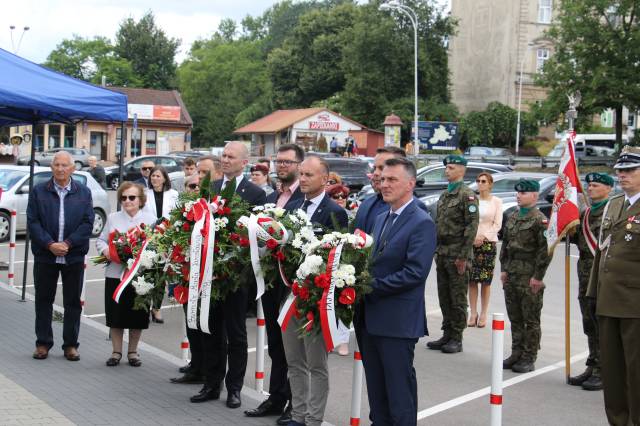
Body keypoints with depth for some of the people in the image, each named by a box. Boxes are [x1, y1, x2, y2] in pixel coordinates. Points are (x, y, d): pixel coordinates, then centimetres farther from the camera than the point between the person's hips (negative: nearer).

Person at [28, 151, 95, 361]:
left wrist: (68, 243, -13)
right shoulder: (38, 191, 3)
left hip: (74, 256, 0)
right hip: (45, 255, 0)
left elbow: (88, 223, -2)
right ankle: (43, 343, 18)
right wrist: (50, 244, -14)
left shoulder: (84, 192, 4)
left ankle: (70, 344, 15)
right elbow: (33, 222, -3)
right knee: (44, 300, 8)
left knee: (73, 302, 6)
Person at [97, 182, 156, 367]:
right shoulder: (113, 218, 8)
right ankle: (116, 351, 20)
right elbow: (101, 240, 11)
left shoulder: (150, 219, 1)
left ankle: (133, 352, 23)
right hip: (115, 273, 2)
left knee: (137, 316, 7)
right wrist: (105, 250, -10)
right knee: (115, 315, 5)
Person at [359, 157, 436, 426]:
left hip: (398, 321, -8)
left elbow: (415, 272, -20)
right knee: (376, 388, 15)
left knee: (399, 390, 1)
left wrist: (372, 286, -17)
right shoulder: (382, 219, 15)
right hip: (372, 319, 8)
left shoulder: (422, 224, -12)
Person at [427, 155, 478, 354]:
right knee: (444, 297, 11)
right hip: (442, 253, 8)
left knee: (458, 298, -1)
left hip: (457, 255, -8)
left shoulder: (467, 195, -9)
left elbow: (472, 227, -15)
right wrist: (437, 252, 15)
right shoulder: (444, 195, 17)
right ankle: (447, 335, 20)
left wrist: (464, 256, -18)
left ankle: (457, 339, 5)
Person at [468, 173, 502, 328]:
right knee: (472, 280, 1)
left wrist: (484, 237, -10)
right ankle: (473, 313, 7)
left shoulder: (496, 201, 3)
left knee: (486, 281, 0)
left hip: (489, 242, -2)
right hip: (471, 242, 2)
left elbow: (497, 224, 0)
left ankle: (483, 314, 6)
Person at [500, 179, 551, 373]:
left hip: (529, 278, -7)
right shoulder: (512, 218, 13)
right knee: (515, 318, 13)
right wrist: (503, 269, 11)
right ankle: (516, 354, 22)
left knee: (531, 320, 1)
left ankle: (529, 359, 8)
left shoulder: (540, 220, -10)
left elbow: (545, 250, -14)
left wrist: (537, 277, -15)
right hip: (511, 276, 7)